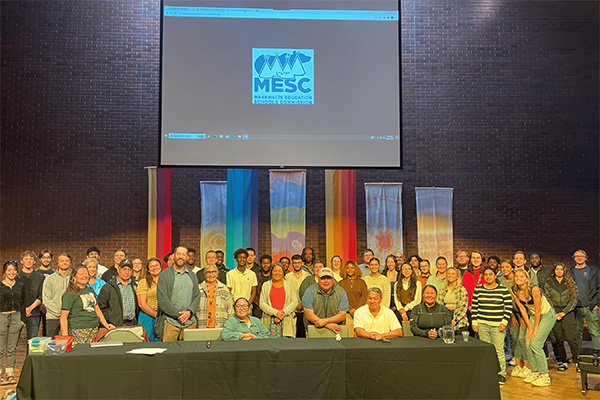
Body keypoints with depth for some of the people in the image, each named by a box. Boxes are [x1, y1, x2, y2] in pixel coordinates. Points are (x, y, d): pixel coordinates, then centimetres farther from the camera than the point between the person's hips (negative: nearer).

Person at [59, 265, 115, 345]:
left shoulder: (90, 290, 17)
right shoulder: (70, 294, -3)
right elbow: (63, 316, -8)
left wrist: (106, 325, 14)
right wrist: (65, 336, -17)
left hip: (94, 330, 6)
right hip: (78, 332, -6)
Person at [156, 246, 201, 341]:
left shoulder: (192, 275, 15)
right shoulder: (164, 274, 1)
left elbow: (197, 297, 11)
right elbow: (162, 300, -6)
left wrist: (189, 312, -7)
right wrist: (178, 314, -11)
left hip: (190, 322, 3)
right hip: (170, 322, -3)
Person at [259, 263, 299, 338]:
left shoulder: (289, 284, 11)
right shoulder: (266, 285, 10)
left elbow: (295, 302, 4)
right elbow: (262, 303, 2)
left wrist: (284, 312, -10)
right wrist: (275, 312, -11)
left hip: (287, 320, 0)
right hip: (270, 321, 0)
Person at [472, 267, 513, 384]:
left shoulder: (503, 290, 0)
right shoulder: (478, 289, 6)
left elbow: (509, 308, 1)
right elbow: (474, 307, 9)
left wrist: (504, 322, -6)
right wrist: (475, 322, 5)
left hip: (498, 325, -2)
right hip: (482, 325, 2)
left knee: (499, 350, -3)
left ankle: (502, 373, 10)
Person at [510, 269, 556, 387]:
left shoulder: (534, 289, -28)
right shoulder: (514, 291, -10)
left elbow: (538, 310, -21)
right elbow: (522, 309, -3)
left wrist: (534, 329, -15)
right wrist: (529, 327, -5)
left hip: (547, 315, -6)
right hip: (533, 316, 6)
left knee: (535, 344, -15)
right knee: (527, 344, -3)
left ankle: (545, 376, -3)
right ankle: (535, 372, 14)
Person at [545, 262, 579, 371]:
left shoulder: (570, 282, 7)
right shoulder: (549, 283, 9)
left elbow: (574, 299, 1)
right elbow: (547, 299, 6)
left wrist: (564, 312, -7)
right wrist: (554, 313, -5)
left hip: (568, 311, -1)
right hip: (554, 311, 1)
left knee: (570, 337, -10)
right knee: (558, 338, 1)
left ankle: (577, 361, -2)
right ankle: (563, 361, 10)